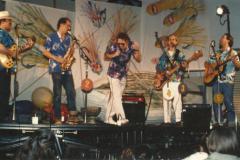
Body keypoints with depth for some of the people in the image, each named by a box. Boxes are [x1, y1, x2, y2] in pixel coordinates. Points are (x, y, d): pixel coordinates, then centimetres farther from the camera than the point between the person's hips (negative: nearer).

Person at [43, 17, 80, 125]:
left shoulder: (69, 38, 14)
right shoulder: (51, 37, -1)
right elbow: (46, 52, -3)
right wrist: (57, 59, -15)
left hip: (67, 69, 5)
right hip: (56, 69, -5)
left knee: (71, 92, -4)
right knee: (57, 94, -3)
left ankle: (72, 116, -2)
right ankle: (57, 118, 2)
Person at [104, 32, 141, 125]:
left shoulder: (131, 46, -14)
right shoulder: (113, 47, -22)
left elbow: (138, 60, -12)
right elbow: (105, 57, -7)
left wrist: (137, 50, -29)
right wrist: (114, 55, -26)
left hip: (123, 75, 4)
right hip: (114, 75, -4)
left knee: (113, 97, 11)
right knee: (117, 97, -13)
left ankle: (109, 118, 19)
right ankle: (121, 118, -17)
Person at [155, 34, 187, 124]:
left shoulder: (180, 55, 11)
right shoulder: (163, 55, 13)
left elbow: (184, 64, 5)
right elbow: (158, 67, 9)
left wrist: (183, 66, -18)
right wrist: (165, 72, -8)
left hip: (176, 80, -1)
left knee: (177, 100, -10)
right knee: (166, 101, 0)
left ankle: (178, 120, -5)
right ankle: (167, 121, 5)